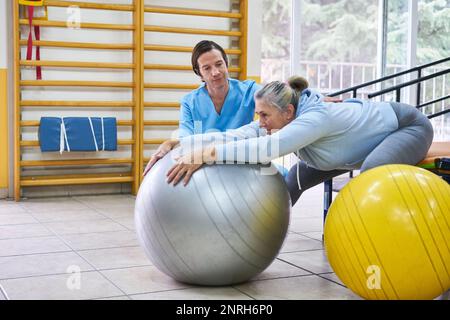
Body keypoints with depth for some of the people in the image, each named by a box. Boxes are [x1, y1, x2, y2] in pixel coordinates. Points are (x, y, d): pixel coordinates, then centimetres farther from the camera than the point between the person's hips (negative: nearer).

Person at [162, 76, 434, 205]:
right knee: (297, 177, 4)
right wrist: (178, 144, -32)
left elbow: (266, 149, -54)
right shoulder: (280, 119, -17)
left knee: (373, 172, -40)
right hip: (362, 132, 8)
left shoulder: (315, 117, -40)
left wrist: (205, 154, -59)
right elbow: (236, 136, -25)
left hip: (408, 126, -8)